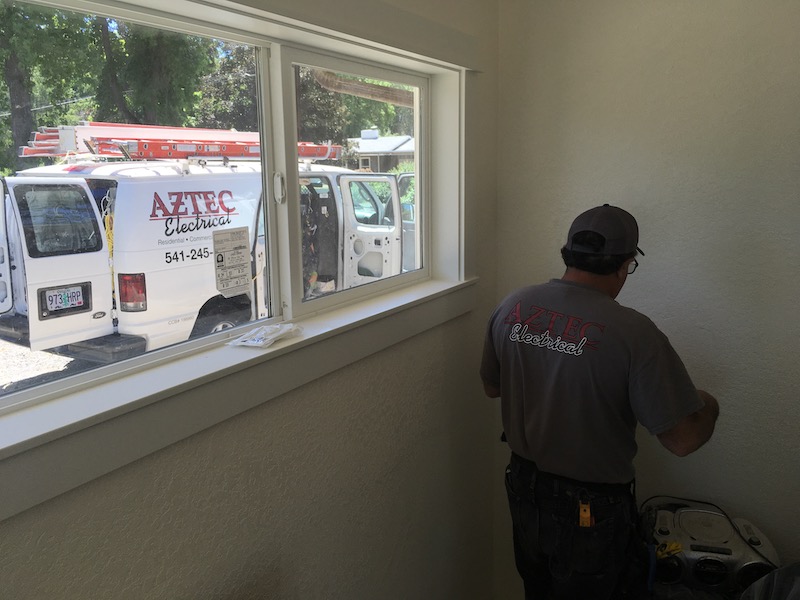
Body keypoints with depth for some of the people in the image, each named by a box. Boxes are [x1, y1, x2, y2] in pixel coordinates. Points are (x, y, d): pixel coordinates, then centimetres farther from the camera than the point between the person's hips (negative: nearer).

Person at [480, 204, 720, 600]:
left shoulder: (512, 307, -11)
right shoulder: (634, 333, -27)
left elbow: (492, 387, 4)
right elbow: (682, 440, -22)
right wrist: (708, 407, -1)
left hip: (523, 488, 5)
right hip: (591, 508, -4)